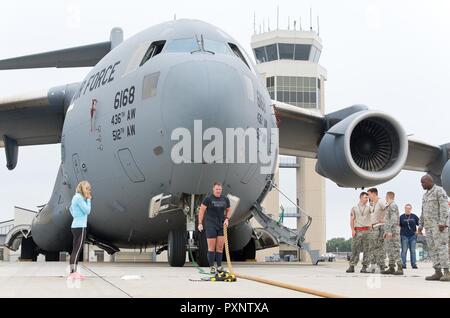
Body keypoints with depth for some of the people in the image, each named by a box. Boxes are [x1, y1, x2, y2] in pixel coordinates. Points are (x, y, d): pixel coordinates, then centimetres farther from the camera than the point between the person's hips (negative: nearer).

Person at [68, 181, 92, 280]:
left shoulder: (76, 197, 16)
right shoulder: (79, 197, -13)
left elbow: (71, 208, 32)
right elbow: (87, 211, -15)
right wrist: (88, 200, -5)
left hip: (76, 226, 10)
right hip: (80, 227, -10)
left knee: (75, 250, 10)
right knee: (77, 250, -12)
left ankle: (73, 272, 11)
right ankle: (73, 272, -16)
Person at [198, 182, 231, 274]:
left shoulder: (225, 199, 7)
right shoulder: (208, 199, -5)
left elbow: (228, 210, 19)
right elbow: (201, 211, -4)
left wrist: (227, 219, 2)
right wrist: (200, 223, -11)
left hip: (221, 225, 4)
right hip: (210, 225, -4)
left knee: (220, 247, 2)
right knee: (211, 247, -3)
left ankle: (219, 266, 9)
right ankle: (212, 267, 2)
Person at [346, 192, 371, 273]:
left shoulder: (369, 208, 12)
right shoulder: (354, 208, 12)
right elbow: (352, 220, 8)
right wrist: (352, 230, -5)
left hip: (367, 230, 1)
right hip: (357, 231, -1)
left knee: (366, 249, -2)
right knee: (355, 249, -4)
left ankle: (364, 267, 1)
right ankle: (352, 266, -2)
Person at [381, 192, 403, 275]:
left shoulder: (393, 205, -10)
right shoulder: (388, 206, 21)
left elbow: (394, 219, -18)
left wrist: (390, 231, -24)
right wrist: (386, 232, 23)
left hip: (393, 231, -10)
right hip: (389, 232, 10)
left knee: (395, 250, -12)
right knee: (389, 250, 9)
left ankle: (400, 269, -14)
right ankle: (391, 268, 11)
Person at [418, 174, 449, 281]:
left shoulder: (439, 191, -7)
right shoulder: (426, 195, 20)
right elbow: (423, 212, 22)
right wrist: (420, 226, 16)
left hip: (439, 224, -9)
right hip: (429, 225, 9)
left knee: (441, 247, -15)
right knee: (432, 249, 3)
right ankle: (438, 273, 2)